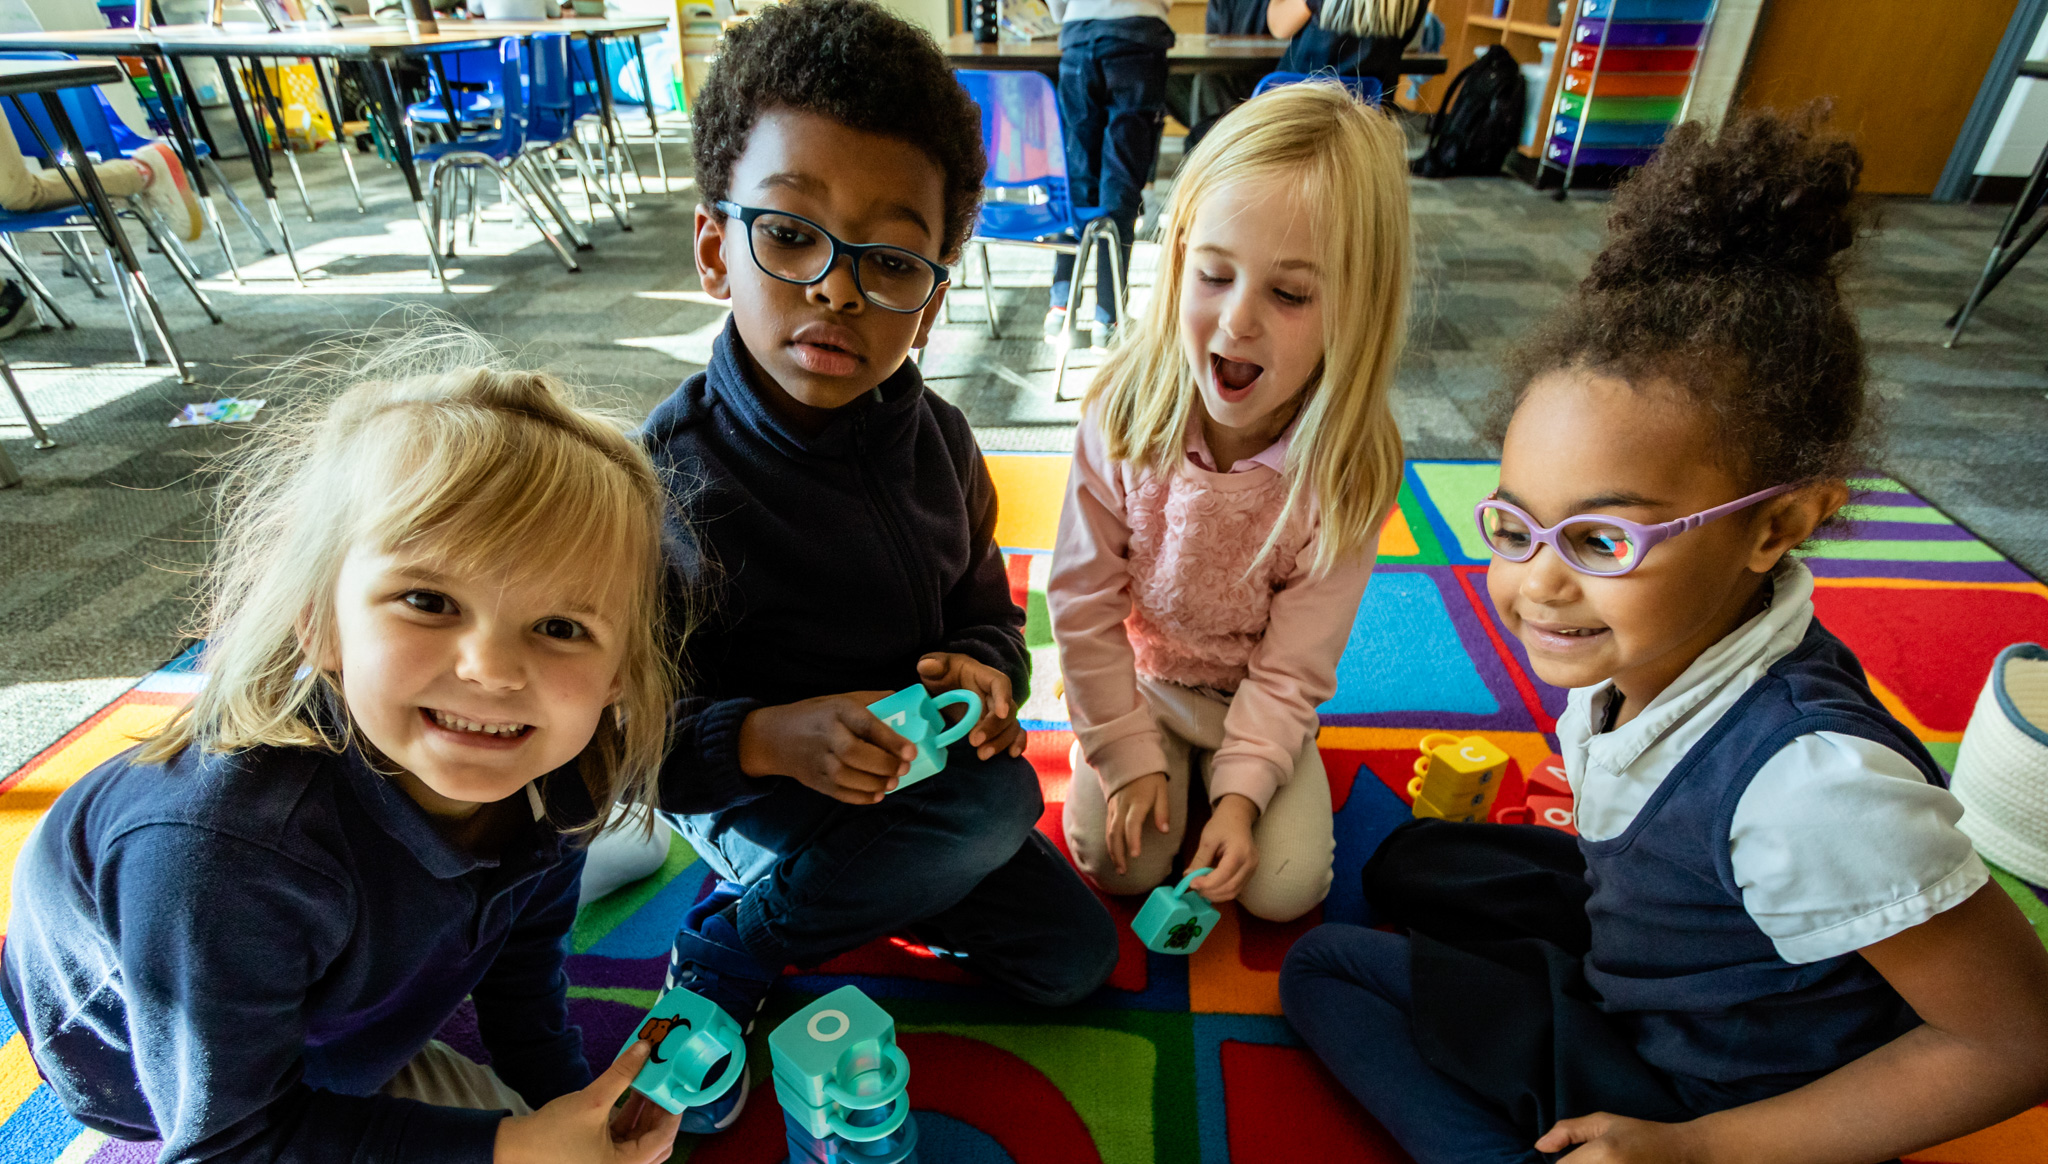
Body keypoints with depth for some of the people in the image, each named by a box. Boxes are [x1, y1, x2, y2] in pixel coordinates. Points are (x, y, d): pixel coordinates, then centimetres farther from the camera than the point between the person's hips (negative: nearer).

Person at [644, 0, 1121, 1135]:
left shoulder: (938, 440, -10)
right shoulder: (670, 480, -25)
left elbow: (987, 613, 3)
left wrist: (985, 673, -19)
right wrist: (768, 738, -36)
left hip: (910, 778, 6)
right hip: (743, 789, -5)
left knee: (1075, 956, 7)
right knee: (1001, 801, -30)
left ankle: (848, 887, 21)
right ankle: (733, 938, -5)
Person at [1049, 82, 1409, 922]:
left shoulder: (1350, 468, -24)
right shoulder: (1122, 417, -23)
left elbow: (1295, 662, -15)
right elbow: (1084, 602, -14)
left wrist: (1241, 790, -20)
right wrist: (1128, 754, -12)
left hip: (1258, 695, 0)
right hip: (1140, 677, 1)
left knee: (1287, 886, -7)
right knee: (1117, 859, -9)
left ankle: (1215, 769, 20)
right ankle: (1171, 761, 20)